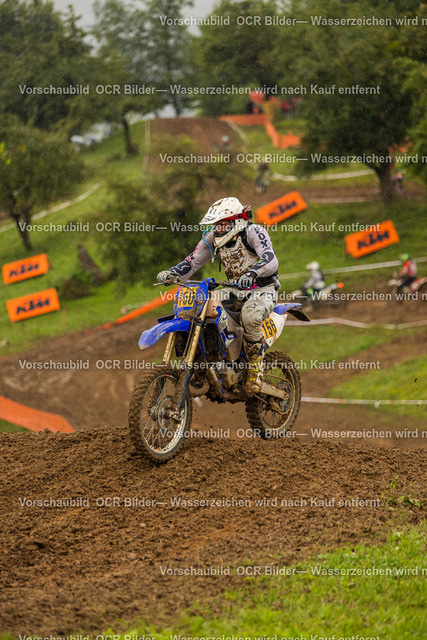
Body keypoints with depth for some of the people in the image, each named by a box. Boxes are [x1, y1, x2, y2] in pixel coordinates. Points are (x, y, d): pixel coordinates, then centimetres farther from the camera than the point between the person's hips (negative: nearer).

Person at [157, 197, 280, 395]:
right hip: (236, 290, 7)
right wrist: (172, 273, -14)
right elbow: (194, 260, 6)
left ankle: (255, 369, -22)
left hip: (263, 289, -7)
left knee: (250, 315, -39)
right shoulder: (213, 238, 4)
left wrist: (252, 273, -50)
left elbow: (271, 261, -30)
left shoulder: (253, 232, -17)